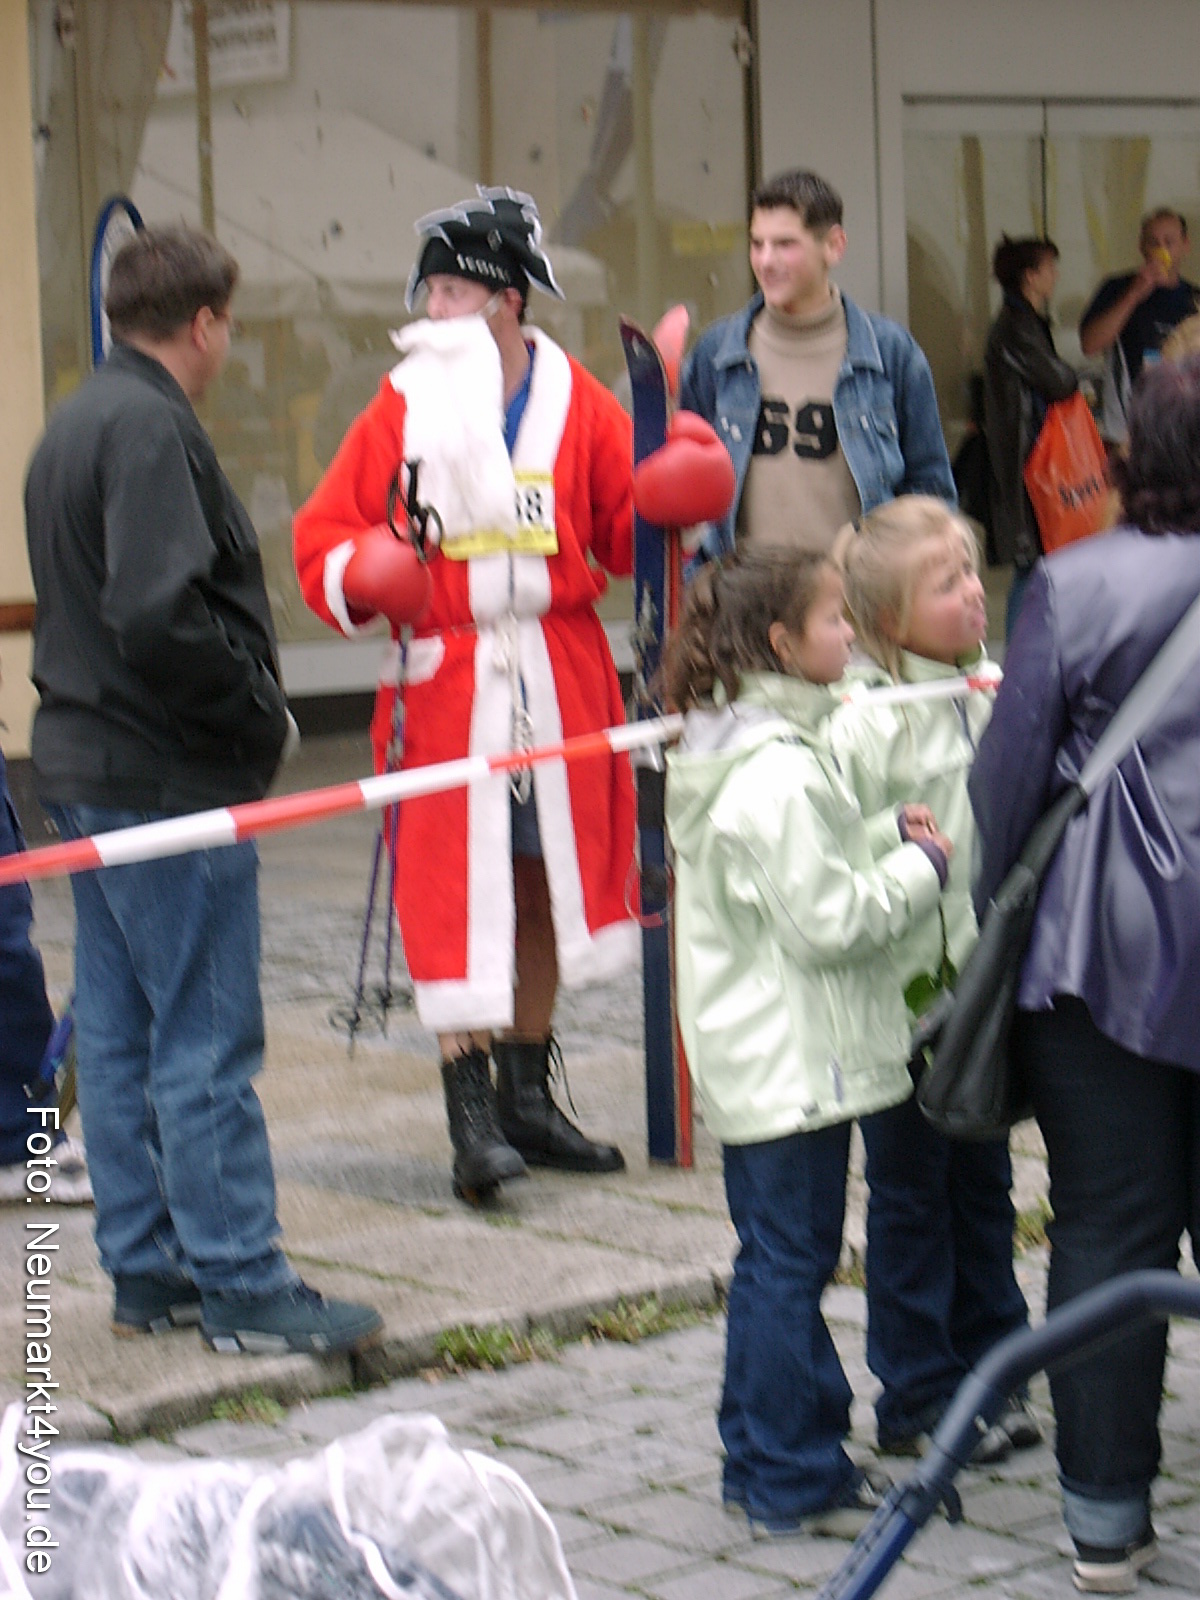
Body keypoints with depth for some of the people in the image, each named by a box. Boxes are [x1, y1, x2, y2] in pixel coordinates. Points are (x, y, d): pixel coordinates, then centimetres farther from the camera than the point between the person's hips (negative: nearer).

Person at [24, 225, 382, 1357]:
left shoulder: (74, 423, 15)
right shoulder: (149, 428, -17)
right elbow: (159, 615, -27)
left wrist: (244, 711, 13)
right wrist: (257, 714, -13)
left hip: (85, 766, 10)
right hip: (166, 777, -10)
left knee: (117, 1034, 13)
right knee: (207, 1040, -5)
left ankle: (145, 1266, 20)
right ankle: (241, 1285, 0)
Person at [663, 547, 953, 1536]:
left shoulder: (736, 749, 11)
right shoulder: (777, 773, -22)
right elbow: (829, 919, -23)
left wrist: (889, 841, 8)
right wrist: (921, 867, -10)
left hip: (752, 1057, 11)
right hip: (796, 1057, -11)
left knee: (774, 1256, 17)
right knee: (792, 1259, -3)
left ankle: (760, 1457, 27)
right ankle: (793, 1480, 5)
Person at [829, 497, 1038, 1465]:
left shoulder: (994, 690, 6)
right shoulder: (864, 722, -16)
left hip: (986, 985, 7)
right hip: (904, 992, -6)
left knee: (983, 1181, 15)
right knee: (911, 1194, 4)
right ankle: (919, 1400, 14)